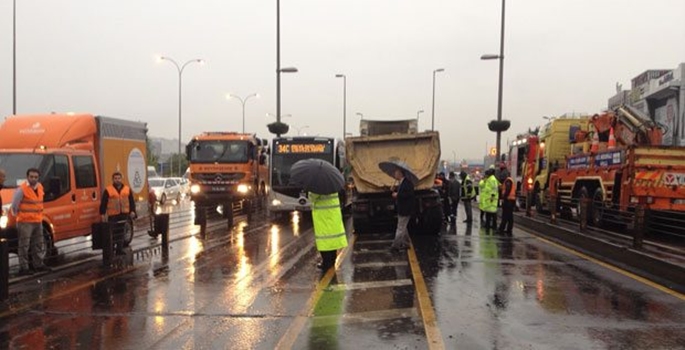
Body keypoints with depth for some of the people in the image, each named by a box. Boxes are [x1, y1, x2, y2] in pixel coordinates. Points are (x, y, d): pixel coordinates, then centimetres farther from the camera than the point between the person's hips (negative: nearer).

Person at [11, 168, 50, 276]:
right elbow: (14, 205, -9)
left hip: (38, 221, 8)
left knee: (38, 244, 16)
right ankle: (23, 268, -1)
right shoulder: (21, 189, -15)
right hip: (25, 222, -8)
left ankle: (38, 265, 28)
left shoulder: (40, 187, 9)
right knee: (24, 246, -5)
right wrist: (17, 214, 2)